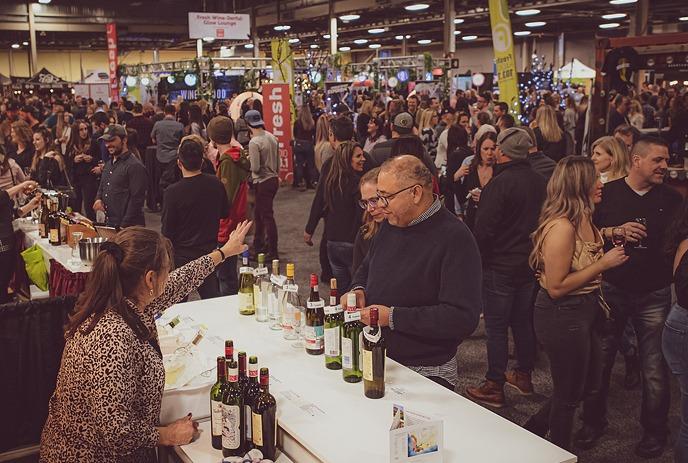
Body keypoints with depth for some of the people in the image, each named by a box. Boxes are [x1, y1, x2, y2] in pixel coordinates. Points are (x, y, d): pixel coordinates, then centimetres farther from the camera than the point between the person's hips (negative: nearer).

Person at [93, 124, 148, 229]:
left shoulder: (135, 166, -12)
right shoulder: (108, 164, 16)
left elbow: (137, 200, -16)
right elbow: (101, 188, 26)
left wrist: (124, 226, -19)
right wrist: (98, 199, 3)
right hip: (109, 224, 8)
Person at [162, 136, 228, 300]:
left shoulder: (173, 192, -18)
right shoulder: (216, 184, -6)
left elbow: (167, 232, -11)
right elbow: (225, 213, 11)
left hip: (181, 258, -4)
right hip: (209, 254, 4)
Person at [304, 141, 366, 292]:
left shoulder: (327, 179, 3)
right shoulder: (356, 182, -17)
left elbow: (317, 205, 10)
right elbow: (363, 212, -21)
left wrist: (309, 230, 19)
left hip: (332, 242, 7)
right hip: (351, 242, -6)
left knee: (340, 287, 18)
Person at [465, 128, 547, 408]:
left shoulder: (500, 183, -20)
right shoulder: (540, 182, 4)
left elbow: (483, 228, -21)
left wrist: (475, 258, -6)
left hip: (500, 266, -7)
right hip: (531, 263, 8)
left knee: (496, 327, 1)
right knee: (523, 321, 19)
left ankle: (494, 387, 9)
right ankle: (524, 375, 32)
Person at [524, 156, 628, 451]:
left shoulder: (584, 219, 3)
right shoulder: (562, 227, -26)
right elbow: (556, 287, -26)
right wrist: (603, 264, -21)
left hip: (584, 310, 10)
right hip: (562, 315, -10)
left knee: (589, 381, 24)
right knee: (569, 393, 11)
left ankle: (533, 431, 38)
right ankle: (560, 452, 35)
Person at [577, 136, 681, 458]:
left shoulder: (672, 199, 2)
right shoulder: (607, 193, -2)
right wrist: (615, 231, -18)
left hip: (654, 296, 1)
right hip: (611, 290, 0)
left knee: (654, 368, 7)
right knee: (599, 360, 9)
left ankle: (654, 431, 26)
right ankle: (593, 421, 28)